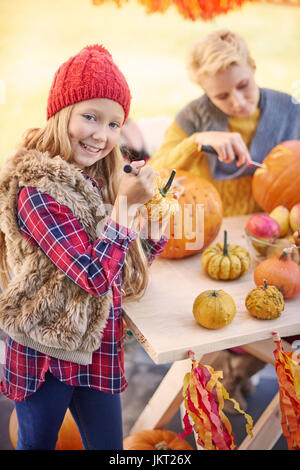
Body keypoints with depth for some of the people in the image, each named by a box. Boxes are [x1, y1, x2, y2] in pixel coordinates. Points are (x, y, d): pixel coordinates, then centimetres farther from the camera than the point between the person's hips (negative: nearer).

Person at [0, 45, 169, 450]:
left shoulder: (99, 182, 2)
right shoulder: (37, 190, -21)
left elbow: (133, 262, 9)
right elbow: (95, 275, -25)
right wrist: (127, 203, -23)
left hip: (99, 350, 6)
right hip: (46, 354, -6)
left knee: (108, 444, 19)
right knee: (37, 442, 18)